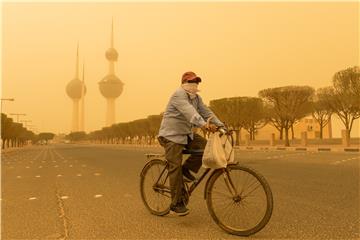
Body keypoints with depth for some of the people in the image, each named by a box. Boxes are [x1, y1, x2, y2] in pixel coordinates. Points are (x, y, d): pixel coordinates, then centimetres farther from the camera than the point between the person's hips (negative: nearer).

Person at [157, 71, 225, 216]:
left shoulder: (196, 98, 11)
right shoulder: (179, 95, -17)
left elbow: (206, 112, 2)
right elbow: (189, 111, -34)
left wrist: (220, 125, -12)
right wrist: (204, 124, -48)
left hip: (187, 134, 8)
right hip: (172, 135, -8)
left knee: (205, 146, -13)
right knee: (175, 167, -11)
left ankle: (187, 170, 4)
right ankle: (176, 204, -2)